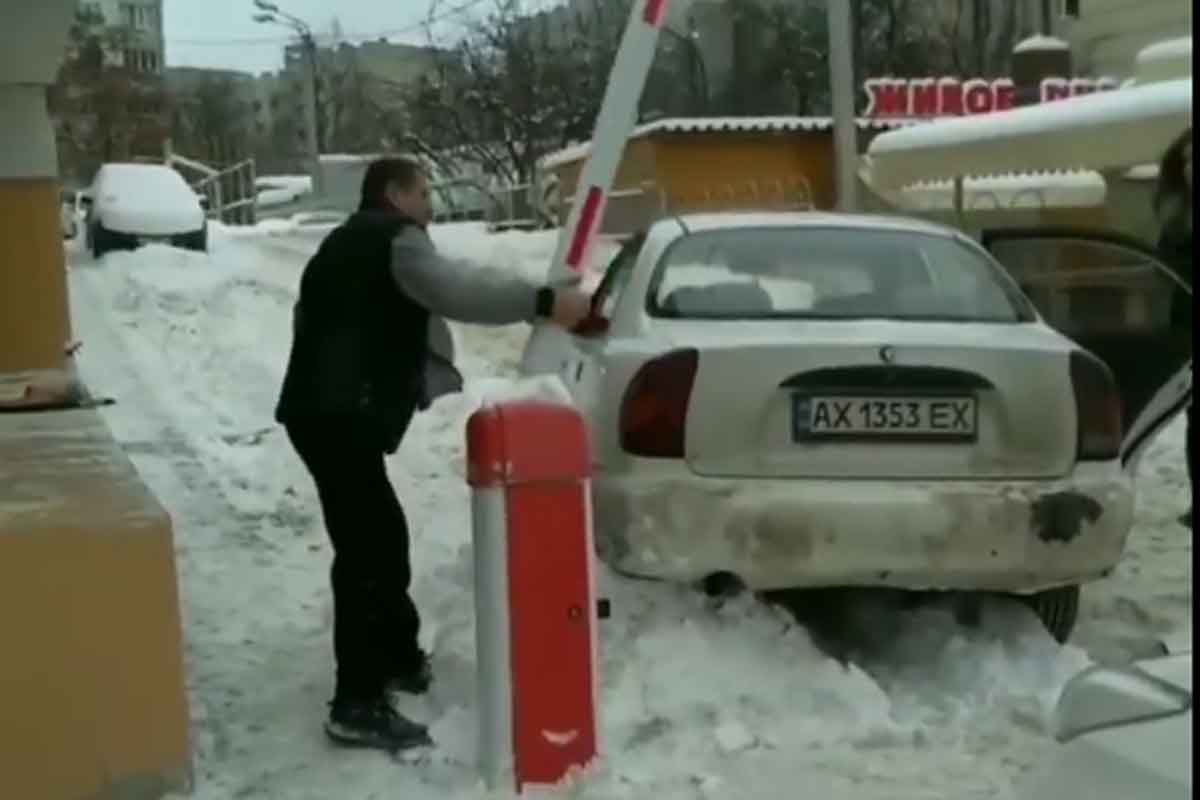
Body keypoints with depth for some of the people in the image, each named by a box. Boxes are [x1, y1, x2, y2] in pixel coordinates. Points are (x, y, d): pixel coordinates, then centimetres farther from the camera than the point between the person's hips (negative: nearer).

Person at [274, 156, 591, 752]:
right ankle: (357, 706, -14)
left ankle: (399, 658, 31)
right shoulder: (393, 238, -4)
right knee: (368, 549, -13)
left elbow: (313, 319, 35)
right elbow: (456, 290, -22)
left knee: (383, 537, 19)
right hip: (341, 415, -11)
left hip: (327, 408, 11)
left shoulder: (349, 244, 27)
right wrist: (543, 302, -25)